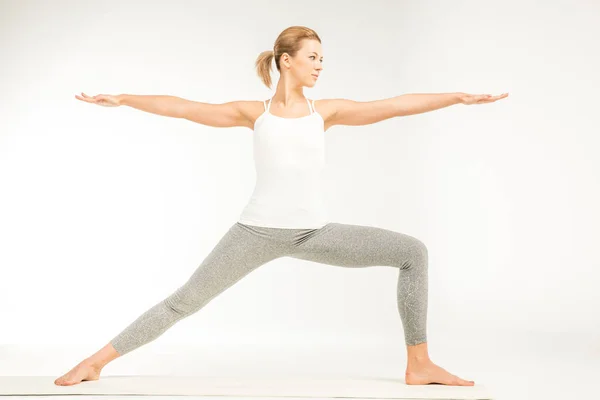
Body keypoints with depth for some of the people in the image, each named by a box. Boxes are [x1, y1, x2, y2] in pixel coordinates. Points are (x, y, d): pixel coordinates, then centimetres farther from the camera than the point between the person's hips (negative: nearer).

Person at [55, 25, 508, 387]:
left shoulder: (326, 111, 9)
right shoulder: (254, 112, 7)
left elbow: (395, 106, 5)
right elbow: (184, 107, 5)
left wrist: (459, 97, 2)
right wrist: (123, 99, 2)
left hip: (316, 233, 2)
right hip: (259, 230, -2)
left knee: (413, 252, -7)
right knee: (186, 300, -2)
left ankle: (419, 364, 0)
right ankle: (98, 360, 11)